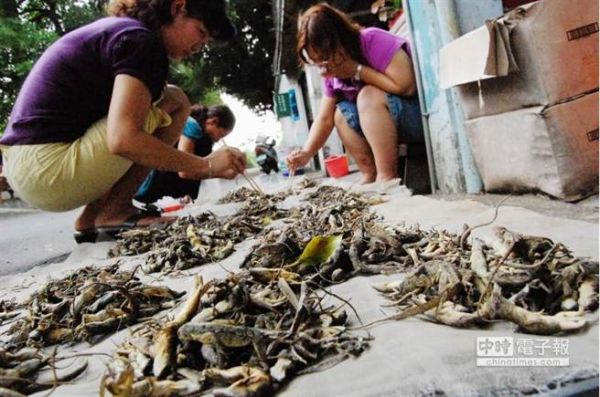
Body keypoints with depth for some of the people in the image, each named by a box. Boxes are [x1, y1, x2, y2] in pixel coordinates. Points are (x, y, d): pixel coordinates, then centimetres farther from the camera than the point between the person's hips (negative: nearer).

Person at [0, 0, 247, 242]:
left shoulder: (117, 29, 17)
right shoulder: (142, 41, -12)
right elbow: (123, 139, -25)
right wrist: (205, 166, -18)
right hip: (49, 169, -9)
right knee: (174, 103, -6)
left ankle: (94, 216, 11)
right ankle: (110, 211, -4)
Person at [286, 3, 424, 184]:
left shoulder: (373, 41, -20)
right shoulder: (333, 72, 1)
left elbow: (406, 86, -30)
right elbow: (324, 118, 1)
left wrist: (357, 70, -25)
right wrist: (307, 152, -13)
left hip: (422, 110, -7)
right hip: (385, 117, 8)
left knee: (369, 96, -27)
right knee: (340, 113, -4)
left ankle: (388, 177, -25)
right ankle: (371, 175, -7)